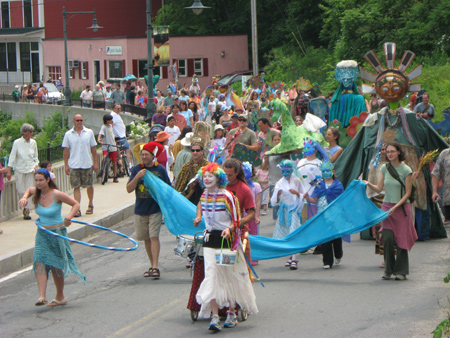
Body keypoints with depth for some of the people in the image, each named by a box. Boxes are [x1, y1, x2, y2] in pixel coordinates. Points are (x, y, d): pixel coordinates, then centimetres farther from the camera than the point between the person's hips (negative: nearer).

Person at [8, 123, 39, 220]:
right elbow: (12, 156, -2)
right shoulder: (17, 143, -4)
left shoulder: (33, 143, 6)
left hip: (30, 169, 2)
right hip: (19, 169, -2)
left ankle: (27, 211, -2)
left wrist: (36, 166, -1)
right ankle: (25, 209, 22)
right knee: (20, 191, -1)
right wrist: (9, 171, -5)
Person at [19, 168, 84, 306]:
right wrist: (24, 198, 2)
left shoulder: (57, 194, -17)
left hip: (57, 233, -4)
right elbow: (29, 190, 24)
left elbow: (76, 204, -9)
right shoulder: (36, 192, -2)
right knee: (39, 262, -14)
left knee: (56, 266, 6)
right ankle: (42, 296, -21)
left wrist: (69, 217, -26)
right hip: (42, 234, 4)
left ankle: (60, 297, 24)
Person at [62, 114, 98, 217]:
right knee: (76, 187, -4)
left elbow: (93, 148, 9)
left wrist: (95, 163, 6)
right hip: (74, 165, -1)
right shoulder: (68, 134, 4)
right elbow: (66, 150, 5)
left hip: (87, 165, 1)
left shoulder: (89, 132, 6)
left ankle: (90, 205, 28)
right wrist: (66, 165, 1)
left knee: (89, 185, 9)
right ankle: (77, 209, -5)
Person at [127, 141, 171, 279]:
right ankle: (152, 265, 21)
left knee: (154, 237, -12)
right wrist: (137, 177, -20)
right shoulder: (136, 169, 2)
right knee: (146, 238, 10)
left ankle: (155, 267, -14)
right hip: (140, 210, 3)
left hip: (156, 209, -3)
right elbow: (129, 189, -5)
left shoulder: (160, 169, 0)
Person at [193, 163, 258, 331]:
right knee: (211, 275, -8)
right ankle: (215, 317, -12)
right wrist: (199, 217, 15)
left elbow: (236, 219, -10)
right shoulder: (204, 195, 6)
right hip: (210, 239, 4)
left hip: (226, 238, -4)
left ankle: (231, 314, 21)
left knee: (230, 276, 6)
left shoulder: (227, 196, -12)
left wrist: (229, 229, -26)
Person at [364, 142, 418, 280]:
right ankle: (388, 270, 5)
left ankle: (400, 271, 10)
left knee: (401, 240, -1)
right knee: (387, 238, -8)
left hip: (402, 207, -3)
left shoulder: (406, 170, -8)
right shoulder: (384, 168, 6)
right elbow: (379, 188, 8)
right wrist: (369, 184, -12)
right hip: (386, 206, 3)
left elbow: (408, 193, -8)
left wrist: (395, 207, -16)